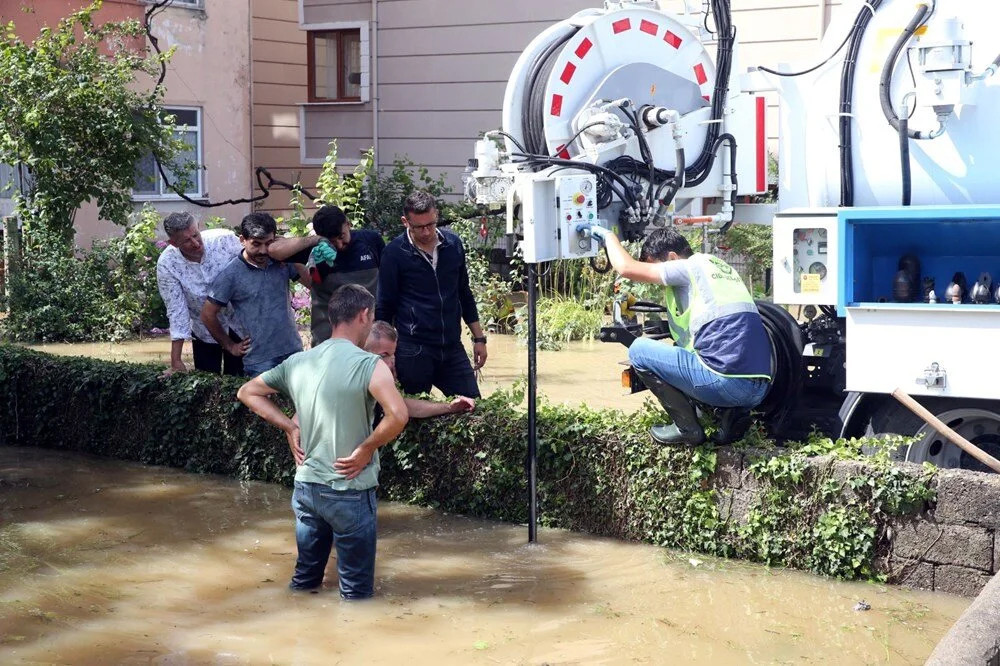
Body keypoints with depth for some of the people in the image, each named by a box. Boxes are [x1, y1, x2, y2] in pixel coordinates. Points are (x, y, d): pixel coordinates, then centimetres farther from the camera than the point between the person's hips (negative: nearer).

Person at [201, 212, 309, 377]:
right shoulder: (231, 275, -8)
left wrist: (296, 263, -12)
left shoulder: (282, 262, 2)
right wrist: (230, 346, 5)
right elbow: (208, 314, -2)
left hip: (294, 351, 4)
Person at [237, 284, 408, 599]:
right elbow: (398, 416, -30)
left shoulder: (297, 363, 4)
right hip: (349, 491, -6)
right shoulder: (368, 365, -15)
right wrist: (365, 450, -15)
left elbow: (247, 392, 16)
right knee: (357, 593, 7)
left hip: (305, 487, 6)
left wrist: (289, 427, 9)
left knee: (304, 580, 22)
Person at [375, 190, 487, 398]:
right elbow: (384, 307, -3)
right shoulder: (394, 253, -7)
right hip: (413, 351, -4)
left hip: (452, 348, 4)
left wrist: (479, 338, 13)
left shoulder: (453, 244, 5)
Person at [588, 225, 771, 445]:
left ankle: (687, 428, 4)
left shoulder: (690, 268, -1)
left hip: (728, 384, -8)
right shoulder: (721, 267, 23)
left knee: (639, 350, 5)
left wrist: (608, 236, 15)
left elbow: (626, 268, -3)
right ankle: (734, 414, 12)